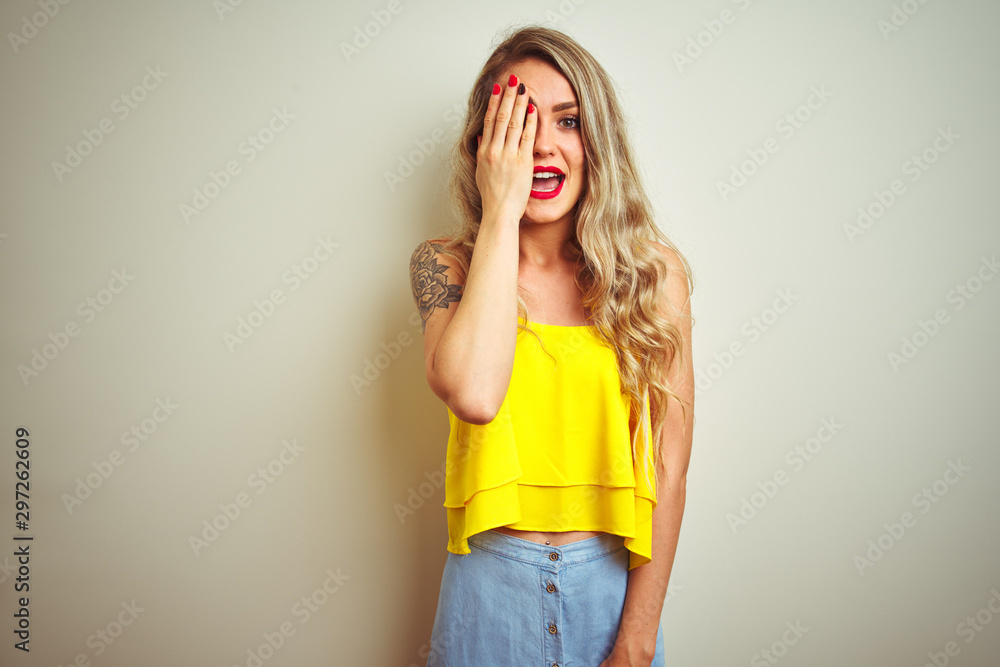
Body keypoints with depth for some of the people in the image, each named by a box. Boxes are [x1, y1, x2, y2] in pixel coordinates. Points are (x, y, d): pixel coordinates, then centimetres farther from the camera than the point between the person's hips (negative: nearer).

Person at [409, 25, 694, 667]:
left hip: (613, 577, 0)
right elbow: (474, 395, -28)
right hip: (490, 579, 0)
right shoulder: (446, 265, -8)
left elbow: (669, 465, -8)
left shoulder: (654, 270, -8)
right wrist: (500, 211, -22)